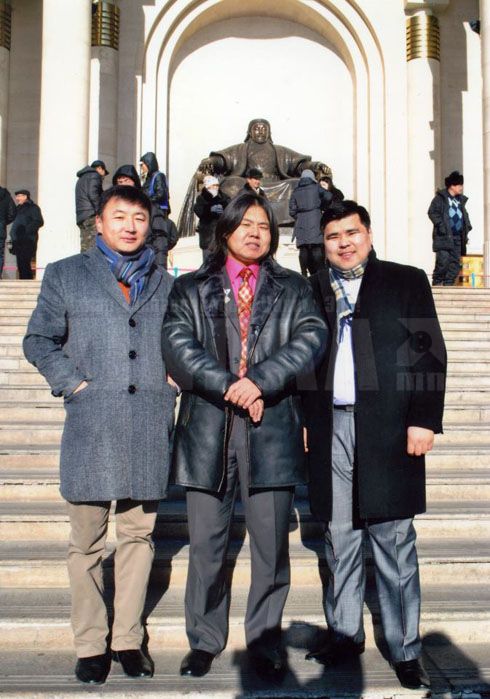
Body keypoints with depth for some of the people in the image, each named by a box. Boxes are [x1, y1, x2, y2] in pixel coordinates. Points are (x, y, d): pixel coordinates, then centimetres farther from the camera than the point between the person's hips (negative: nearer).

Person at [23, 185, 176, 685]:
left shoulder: (164, 283, 16)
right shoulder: (65, 275, 10)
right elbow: (39, 341, 7)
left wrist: (168, 387, 5)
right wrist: (76, 385, -4)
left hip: (149, 425, 2)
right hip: (90, 423, -2)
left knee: (138, 534, 8)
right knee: (86, 541, 3)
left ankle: (128, 639, 20)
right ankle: (90, 645, 15)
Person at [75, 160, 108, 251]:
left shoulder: (81, 178, 31)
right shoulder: (95, 175, 3)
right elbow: (92, 194, -13)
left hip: (81, 217, 9)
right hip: (92, 216, -9)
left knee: (85, 249, 2)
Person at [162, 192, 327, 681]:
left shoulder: (293, 288, 14)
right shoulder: (190, 289, 12)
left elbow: (311, 337, -3)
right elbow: (178, 343, -3)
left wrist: (259, 380, -16)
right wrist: (229, 387, -14)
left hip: (272, 430, 0)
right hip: (208, 428, 0)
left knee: (271, 546, 4)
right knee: (205, 544, 7)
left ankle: (264, 641, 21)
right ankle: (204, 640, 23)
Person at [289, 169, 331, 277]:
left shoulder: (295, 192, 12)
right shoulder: (316, 187, 5)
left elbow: (292, 211, 5)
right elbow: (328, 196, -10)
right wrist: (321, 207, 6)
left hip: (301, 224, 3)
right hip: (315, 222, -3)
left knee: (303, 250, 4)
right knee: (318, 248, -2)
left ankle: (304, 273, 2)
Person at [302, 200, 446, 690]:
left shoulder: (406, 282, 6)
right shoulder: (312, 291, 13)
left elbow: (429, 352, 1)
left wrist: (424, 419, -7)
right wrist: (303, 420, 5)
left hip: (388, 429, -3)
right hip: (331, 429, 3)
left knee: (394, 544, 2)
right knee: (340, 540, 10)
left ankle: (405, 650, 13)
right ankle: (344, 636, 24)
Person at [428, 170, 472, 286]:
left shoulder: (460, 200, 21)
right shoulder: (440, 198, 0)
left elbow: (465, 214, 27)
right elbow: (432, 212, -8)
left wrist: (467, 226, 12)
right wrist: (441, 225, -17)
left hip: (457, 237, 7)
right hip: (444, 236, -7)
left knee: (456, 261, 3)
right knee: (443, 261, -12)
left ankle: (448, 283, 9)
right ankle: (437, 282, -1)